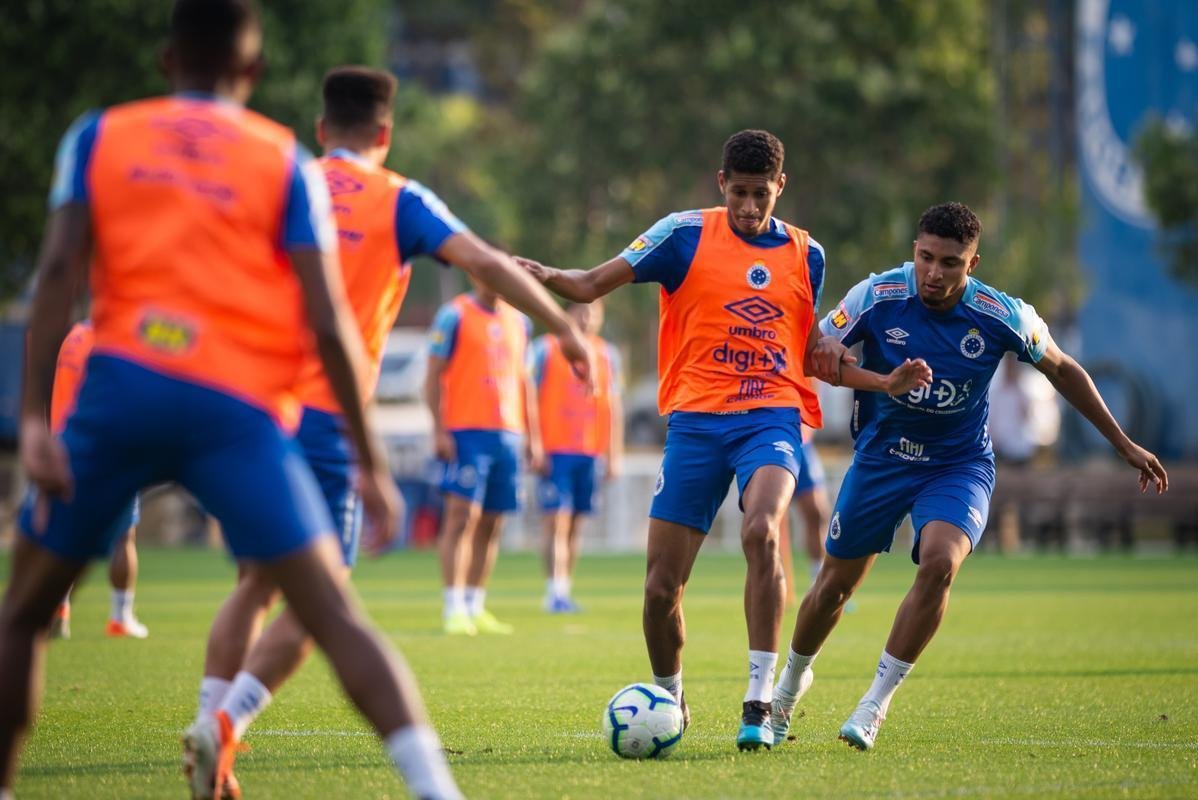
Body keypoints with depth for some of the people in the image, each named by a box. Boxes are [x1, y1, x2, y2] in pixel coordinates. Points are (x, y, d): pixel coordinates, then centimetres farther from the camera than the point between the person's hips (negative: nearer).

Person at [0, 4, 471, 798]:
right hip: (240, 406, -1)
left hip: (123, 386, 1)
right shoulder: (286, 161, 11)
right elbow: (328, 323, 3)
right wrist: (371, 461, 8)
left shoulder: (99, 136, 14)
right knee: (336, 618, -7)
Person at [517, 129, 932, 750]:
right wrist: (546, 276, -20)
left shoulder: (806, 255, 12)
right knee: (660, 587, -2)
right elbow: (592, 284, 0)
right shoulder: (686, 234, 3)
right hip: (696, 419, 0)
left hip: (771, 416, 0)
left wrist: (886, 383, 13)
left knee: (761, 530, -31)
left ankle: (759, 704, -26)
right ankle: (670, 699, 27)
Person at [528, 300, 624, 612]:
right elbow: (530, 399, -2)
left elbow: (614, 407, 16)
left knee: (576, 523, 6)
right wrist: (535, 447, -8)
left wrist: (614, 455, 12)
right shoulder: (545, 349, 0)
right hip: (555, 450, -4)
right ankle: (556, 592, -15)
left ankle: (564, 590, 12)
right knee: (557, 521, -12)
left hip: (591, 453, 4)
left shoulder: (607, 355, 13)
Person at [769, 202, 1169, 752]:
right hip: (881, 456, 1)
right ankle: (791, 681, 39)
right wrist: (827, 350, -33)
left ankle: (877, 701, -14)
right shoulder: (877, 297, -17)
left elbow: (1062, 369, 1)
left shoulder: (1002, 316, -17)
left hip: (959, 464, -1)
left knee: (940, 562, -28)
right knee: (836, 584, 8)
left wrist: (1123, 444, 6)